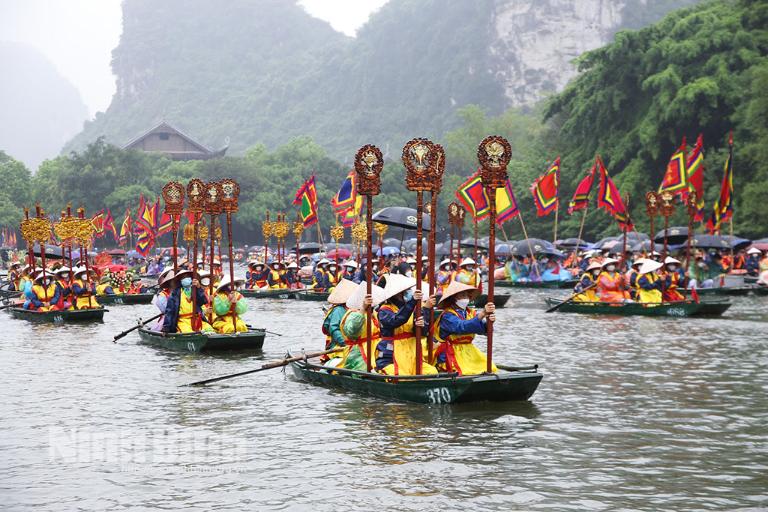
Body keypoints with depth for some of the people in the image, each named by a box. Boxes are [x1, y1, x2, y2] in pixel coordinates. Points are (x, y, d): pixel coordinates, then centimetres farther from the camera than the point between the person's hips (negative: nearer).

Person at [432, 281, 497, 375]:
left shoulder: (471, 313, 8)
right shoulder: (447, 316, -10)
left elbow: (482, 329, -4)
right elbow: (462, 327, -27)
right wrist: (482, 313, -33)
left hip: (470, 352, 6)